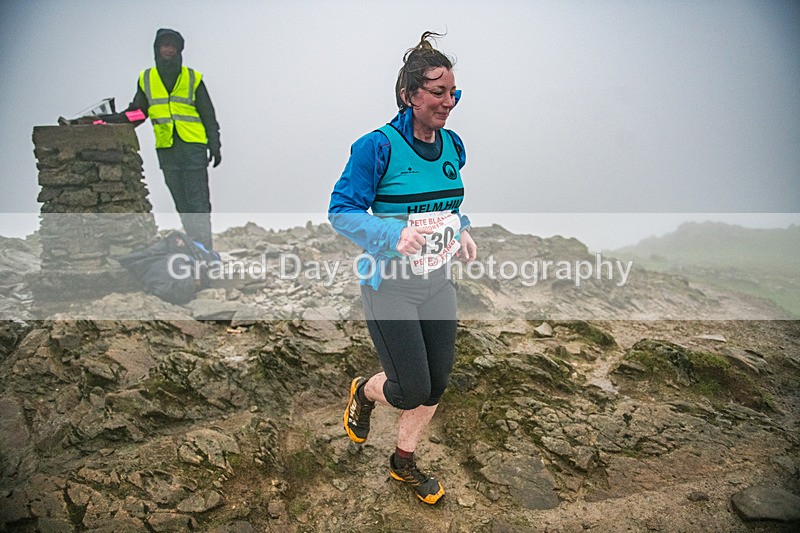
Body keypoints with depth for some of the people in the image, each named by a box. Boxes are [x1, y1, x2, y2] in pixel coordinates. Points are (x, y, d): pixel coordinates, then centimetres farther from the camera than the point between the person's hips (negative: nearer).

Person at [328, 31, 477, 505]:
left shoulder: (453, 145, 3)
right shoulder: (378, 146, -17)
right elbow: (341, 211, -15)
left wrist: (461, 230, -1)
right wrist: (394, 234, -30)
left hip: (437, 280, 6)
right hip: (389, 283, -6)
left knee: (436, 383, 12)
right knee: (411, 391, -2)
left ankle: (404, 460, 38)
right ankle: (364, 392, 35)